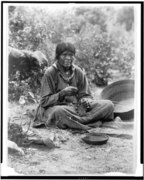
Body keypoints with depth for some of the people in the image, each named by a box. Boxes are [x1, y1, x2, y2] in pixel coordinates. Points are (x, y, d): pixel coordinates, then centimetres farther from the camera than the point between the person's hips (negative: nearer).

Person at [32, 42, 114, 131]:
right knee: (59, 112, -42)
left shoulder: (79, 72, 6)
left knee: (109, 105, -15)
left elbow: (85, 95, 10)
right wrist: (62, 94, -23)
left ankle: (78, 121, -26)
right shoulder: (50, 73, -5)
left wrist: (86, 100, -15)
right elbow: (44, 101, -7)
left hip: (78, 106, 5)